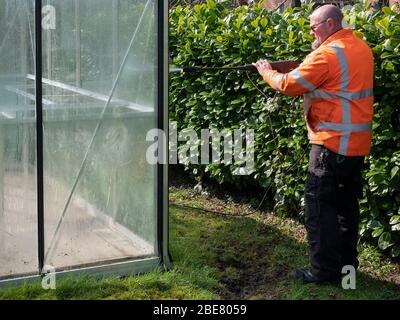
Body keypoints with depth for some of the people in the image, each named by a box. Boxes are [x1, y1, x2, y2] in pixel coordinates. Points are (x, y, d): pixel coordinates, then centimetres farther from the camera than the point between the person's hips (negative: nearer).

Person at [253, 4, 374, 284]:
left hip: (333, 142, -9)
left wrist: (267, 71, 4)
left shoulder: (328, 53, -16)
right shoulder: (361, 47, 12)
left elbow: (289, 85, -13)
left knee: (319, 205, -2)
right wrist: (300, 70, 6)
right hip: (357, 141, 9)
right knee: (347, 203, 16)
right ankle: (347, 263, 24)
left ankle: (325, 270, 2)